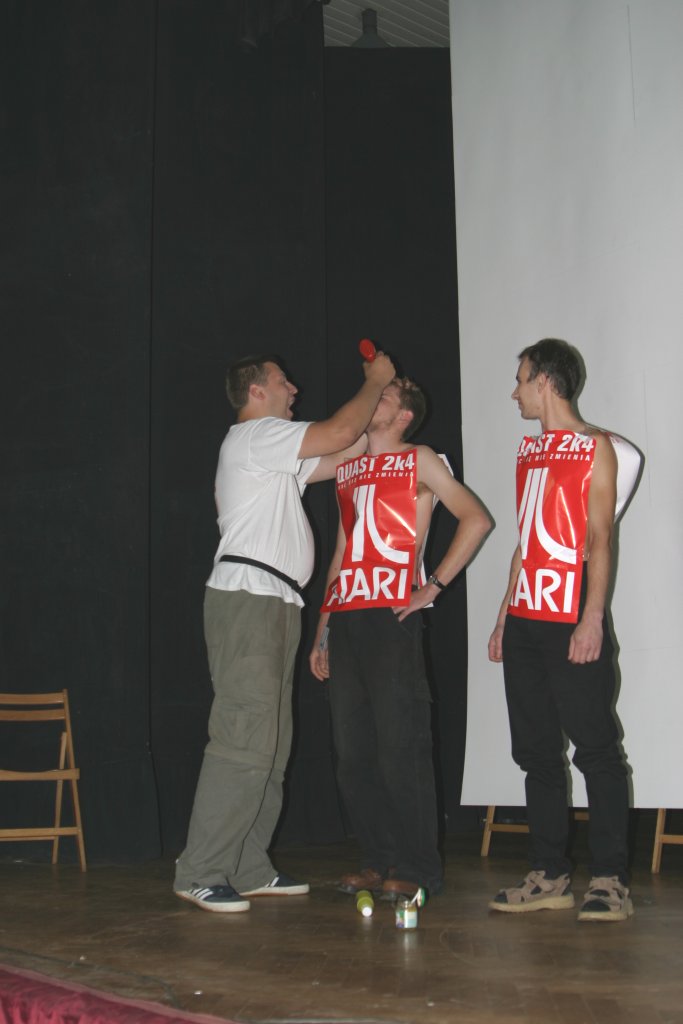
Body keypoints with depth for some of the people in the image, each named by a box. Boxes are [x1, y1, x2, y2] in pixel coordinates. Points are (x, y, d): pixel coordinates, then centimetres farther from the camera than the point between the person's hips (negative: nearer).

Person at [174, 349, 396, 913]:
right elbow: (340, 432, -9)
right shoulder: (254, 435, -4)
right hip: (247, 596, -10)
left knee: (270, 744, 8)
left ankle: (249, 870, 13)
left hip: (274, 604, 11)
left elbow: (340, 458, 27)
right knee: (245, 742, -14)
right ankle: (199, 874, -9)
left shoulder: (274, 454, 27)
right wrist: (375, 381, 7)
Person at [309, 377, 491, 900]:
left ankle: (417, 868, 3)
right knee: (352, 753, 7)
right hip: (346, 618, 6)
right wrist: (322, 630, 19)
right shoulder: (348, 469, 22)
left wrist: (435, 586, -9)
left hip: (391, 618, -6)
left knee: (400, 748, -6)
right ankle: (377, 860, 17)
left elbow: (476, 518, -4)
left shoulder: (420, 460, 5)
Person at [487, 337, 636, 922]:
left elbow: (599, 539, -10)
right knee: (537, 751, 8)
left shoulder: (595, 446, -1)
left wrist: (592, 618, -18)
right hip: (525, 624, 8)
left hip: (571, 623, -8)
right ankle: (550, 877, 15)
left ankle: (610, 881, 1)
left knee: (596, 748, -5)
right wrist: (504, 617, 18)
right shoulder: (530, 451, 20)